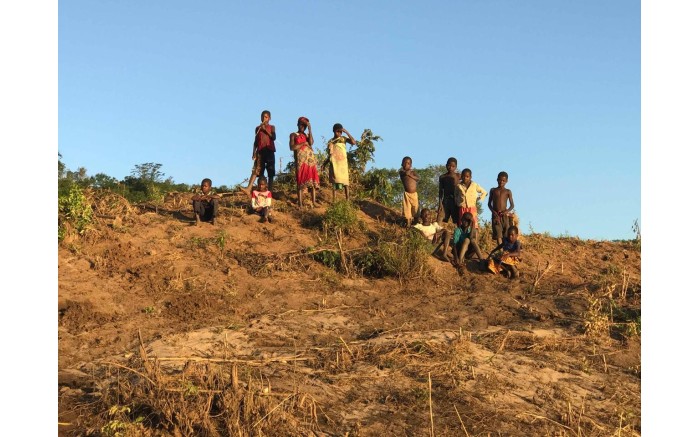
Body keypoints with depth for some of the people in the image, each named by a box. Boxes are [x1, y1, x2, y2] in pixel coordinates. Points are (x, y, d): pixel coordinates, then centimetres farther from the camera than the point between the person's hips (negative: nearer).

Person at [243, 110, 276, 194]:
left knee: (270, 172, -3)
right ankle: (248, 188, -23)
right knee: (256, 170, -10)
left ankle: (270, 190, -2)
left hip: (269, 151, -1)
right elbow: (256, 141, 15)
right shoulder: (258, 128, 15)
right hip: (260, 151, 1)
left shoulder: (271, 127, 9)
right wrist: (254, 152, 6)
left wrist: (265, 129, -12)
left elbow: (274, 137, -8)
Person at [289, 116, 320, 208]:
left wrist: (310, 129, -1)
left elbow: (311, 143, -1)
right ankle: (300, 204, -11)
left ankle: (314, 202, -2)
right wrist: (303, 143, -6)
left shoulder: (306, 135, 21)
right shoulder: (293, 135, 10)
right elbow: (292, 147, -4)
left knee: (313, 180, -2)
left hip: (311, 158, 4)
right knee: (301, 181, -9)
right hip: (301, 159, -4)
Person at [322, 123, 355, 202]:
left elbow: (353, 142, -16)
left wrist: (346, 132, -17)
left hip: (342, 163, -3)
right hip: (334, 164, 3)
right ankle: (334, 200, 3)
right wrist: (325, 163, 9)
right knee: (334, 181, 2)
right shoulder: (330, 142, 11)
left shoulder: (343, 139, 1)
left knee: (345, 180, -7)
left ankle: (347, 200, -7)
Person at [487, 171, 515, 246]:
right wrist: (493, 211, -7)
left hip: (505, 215, 0)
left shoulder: (508, 191, 8)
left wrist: (507, 211, -15)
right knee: (498, 235, -10)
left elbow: (512, 205, 6)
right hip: (495, 215, 0)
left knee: (506, 235, -5)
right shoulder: (493, 190, 12)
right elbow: (489, 203, 11)